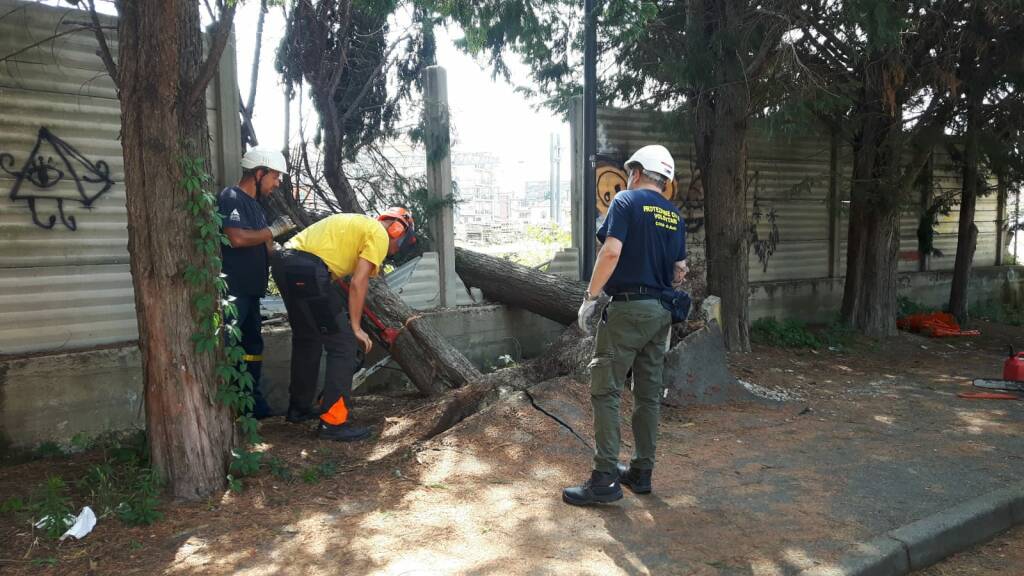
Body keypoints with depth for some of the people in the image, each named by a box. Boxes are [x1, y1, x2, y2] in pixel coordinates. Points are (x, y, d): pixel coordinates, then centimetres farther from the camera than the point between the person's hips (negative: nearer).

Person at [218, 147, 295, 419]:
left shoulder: (254, 204, 20)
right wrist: (273, 230, -12)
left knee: (252, 346, 12)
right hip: (231, 290, -10)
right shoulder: (231, 197, -9)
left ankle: (254, 404, 19)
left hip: (250, 290, 10)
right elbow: (236, 238, -23)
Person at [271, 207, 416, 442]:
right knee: (343, 344, -2)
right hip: (308, 270, -10)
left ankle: (299, 408, 36)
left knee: (307, 340, 24)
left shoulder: (358, 224, 27)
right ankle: (333, 422, 0)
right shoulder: (379, 235, 1)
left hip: (284, 264, 10)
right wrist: (356, 328, 0)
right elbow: (358, 284, -7)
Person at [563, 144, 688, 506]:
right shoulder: (675, 216, 13)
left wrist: (592, 296, -11)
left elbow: (611, 251, -18)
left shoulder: (627, 201, -6)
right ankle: (641, 472, 21)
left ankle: (605, 480, -3)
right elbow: (680, 271, 13)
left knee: (605, 391, -3)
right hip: (661, 312, 7)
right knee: (649, 393, 12)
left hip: (626, 309, -7)